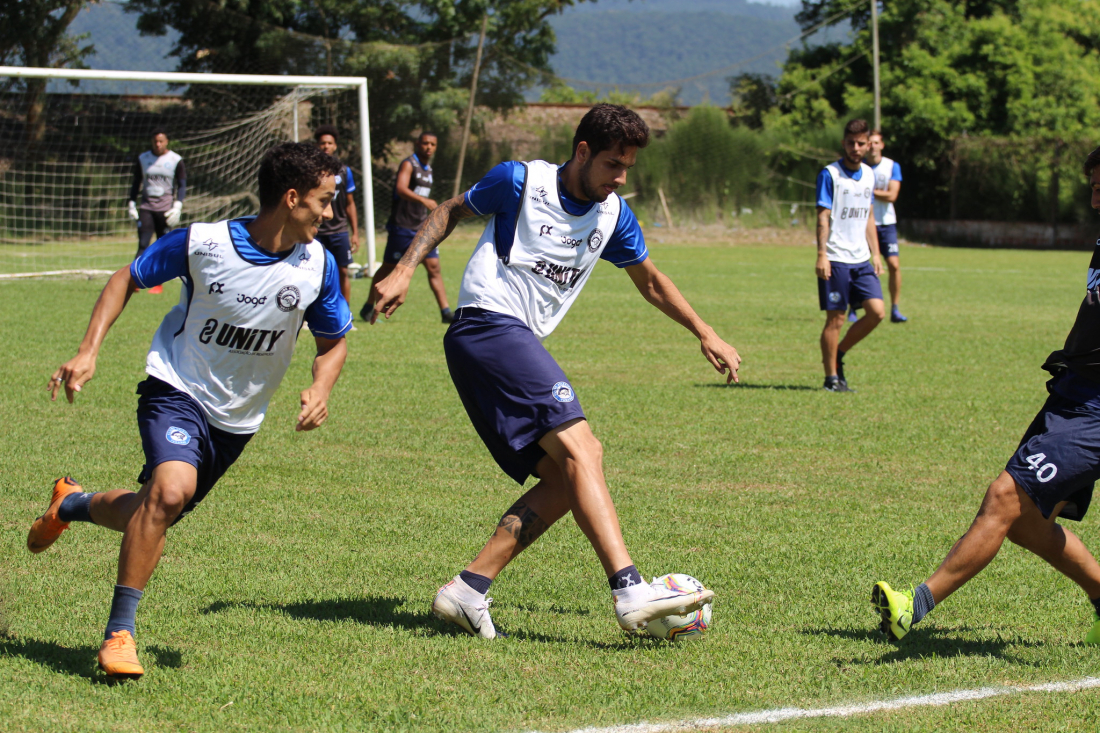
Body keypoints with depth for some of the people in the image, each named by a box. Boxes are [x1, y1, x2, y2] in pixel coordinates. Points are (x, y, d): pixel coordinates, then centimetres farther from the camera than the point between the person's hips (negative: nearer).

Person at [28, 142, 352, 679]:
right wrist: (88, 352, -10)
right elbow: (128, 279, -1)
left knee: (153, 516, 13)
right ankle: (119, 633, -19)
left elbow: (333, 342, 7)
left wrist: (320, 389, -14)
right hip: (177, 392, -5)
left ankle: (71, 505, 46)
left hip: (237, 421, 5)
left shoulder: (318, 266, -9)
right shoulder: (202, 243, -18)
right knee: (171, 490, -31)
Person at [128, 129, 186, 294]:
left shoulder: (175, 160, 2)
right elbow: (136, 182, 15)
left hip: (166, 209, -1)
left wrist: (177, 206, -10)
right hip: (146, 208, 1)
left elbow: (182, 185, 1)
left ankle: (158, 283, 8)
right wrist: (132, 204, 7)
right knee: (143, 245, -11)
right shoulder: (142, 159, 10)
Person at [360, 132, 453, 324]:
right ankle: (368, 308, 17)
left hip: (422, 228, 7)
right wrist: (424, 200, -42)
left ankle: (446, 312, -8)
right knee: (388, 267, 3)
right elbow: (401, 189, -29)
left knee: (434, 267, -4)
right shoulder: (409, 164, -11)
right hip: (402, 227, -7)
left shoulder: (428, 169, 15)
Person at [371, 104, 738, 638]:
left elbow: (649, 280, 29)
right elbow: (450, 211, 9)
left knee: (565, 478, -4)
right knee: (580, 449, -21)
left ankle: (467, 590, -5)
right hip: (488, 327, -9)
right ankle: (630, 593, -33)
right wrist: (404, 270, -1)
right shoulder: (522, 182, -3)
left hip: (519, 346, 9)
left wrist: (705, 334, 27)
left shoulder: (613, 215, 15)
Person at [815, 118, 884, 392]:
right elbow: (823, 217, -9)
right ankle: (832, 377, 6)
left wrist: (875, 254, 14)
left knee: (876, 311, -4)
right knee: (836, 319, -3)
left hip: (861, 259, 6)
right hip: (836, 259, -6)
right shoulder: (830, 174, -6)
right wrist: (821, 255, -16)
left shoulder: (868, 174, 13)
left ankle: (838, 354, 15)